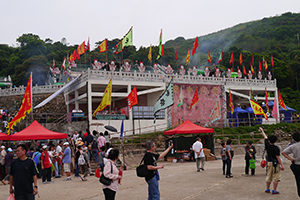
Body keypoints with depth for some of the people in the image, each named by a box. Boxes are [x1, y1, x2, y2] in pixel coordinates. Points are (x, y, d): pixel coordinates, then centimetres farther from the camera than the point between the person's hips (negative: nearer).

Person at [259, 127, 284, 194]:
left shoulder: (267, 145, -1)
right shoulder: (276, 148, -16)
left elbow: (265, 137, 15)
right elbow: (278, 157, -19)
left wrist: (262, 131, 29)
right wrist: (281, 165, -17)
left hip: (269, 162, 6)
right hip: (275, 163, -6)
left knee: (269, 176, 15)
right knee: (275, 177, -1)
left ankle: (267, 189, 24)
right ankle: (274, 190, 0)